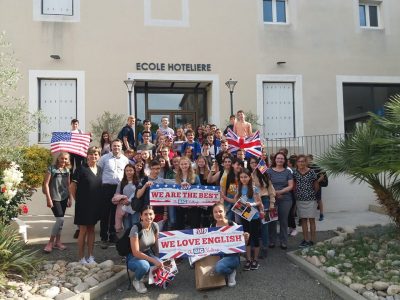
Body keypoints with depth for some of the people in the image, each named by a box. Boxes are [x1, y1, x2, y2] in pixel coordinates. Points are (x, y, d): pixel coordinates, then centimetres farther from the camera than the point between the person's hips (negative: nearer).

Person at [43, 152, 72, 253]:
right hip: (54, 198, -5)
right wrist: (48, 199, -12)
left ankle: (57, 241, 22)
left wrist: (69, 198, 11)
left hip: (64, 198, 5)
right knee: (60, 219, -12)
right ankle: (50, 242, 2)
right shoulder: (51, 168, -7)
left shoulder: (67, 170, 8)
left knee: (60, 220, 10)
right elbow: (46, 184, -8)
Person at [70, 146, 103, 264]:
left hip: (95, 205, 5)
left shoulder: (100, 170, 7)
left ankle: (90, 256, 21)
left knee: (91, 230, 12)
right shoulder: (81, 169, -10)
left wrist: (99, 200, 9)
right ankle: (81, 257, 12)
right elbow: (72, 187, -9)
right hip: (83, 205, -5)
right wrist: (77, 199, -2)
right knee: (83, 231, 1)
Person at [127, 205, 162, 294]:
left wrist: (158, 259, 0)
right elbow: (136, 253, -27)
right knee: (144, 265, -38)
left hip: (148, 254, 5)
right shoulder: (136, 229, -26)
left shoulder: (155, 226, -8)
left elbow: (155, 245, 5)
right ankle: (137, 281, -3)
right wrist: (153, 260, -30)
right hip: (133, 258, -4)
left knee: (162, 266, -24)